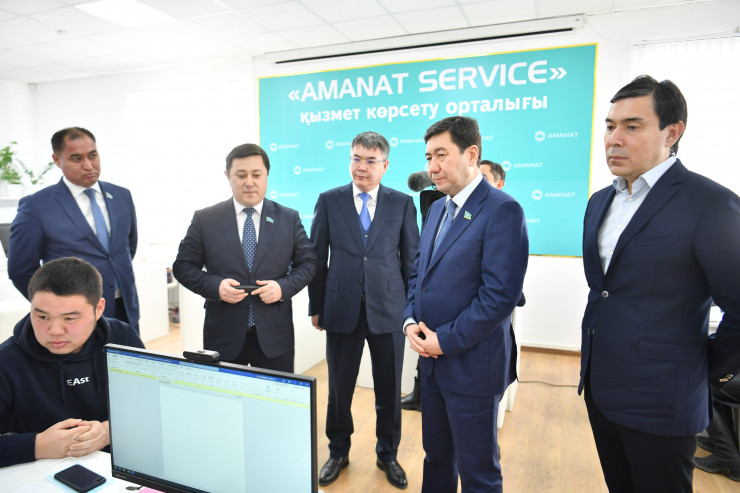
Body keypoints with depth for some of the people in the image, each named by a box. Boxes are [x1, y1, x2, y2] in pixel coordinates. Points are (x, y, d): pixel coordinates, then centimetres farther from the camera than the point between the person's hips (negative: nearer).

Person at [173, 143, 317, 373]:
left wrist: (283, 287, -13)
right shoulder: (204, 219, 2)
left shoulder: (289, 218, 3)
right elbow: (183, 266, 4)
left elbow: (307, 262, 5)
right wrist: (215, 286, -14)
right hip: (223, 335, 0)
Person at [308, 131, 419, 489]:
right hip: (342, 310, 0)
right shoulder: (329, 201, 2)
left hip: (389, 311, 0)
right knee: (338, 388, 12)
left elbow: (411, 258, 5)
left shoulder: (402, 203, 1)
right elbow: (317, 257, 4)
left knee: (389, 389, 12)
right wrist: (316, 307, 4)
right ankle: (338, 452, 36)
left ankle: (388, 454, 35)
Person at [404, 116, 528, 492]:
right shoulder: (436, 208, 10)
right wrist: (411, 321, -1)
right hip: (432, 359, 7)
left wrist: (446, 340, -17)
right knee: (436, 455, 24)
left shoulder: (502, 211, -16)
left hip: (471, 365, -7)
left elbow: (501, 294, -22)